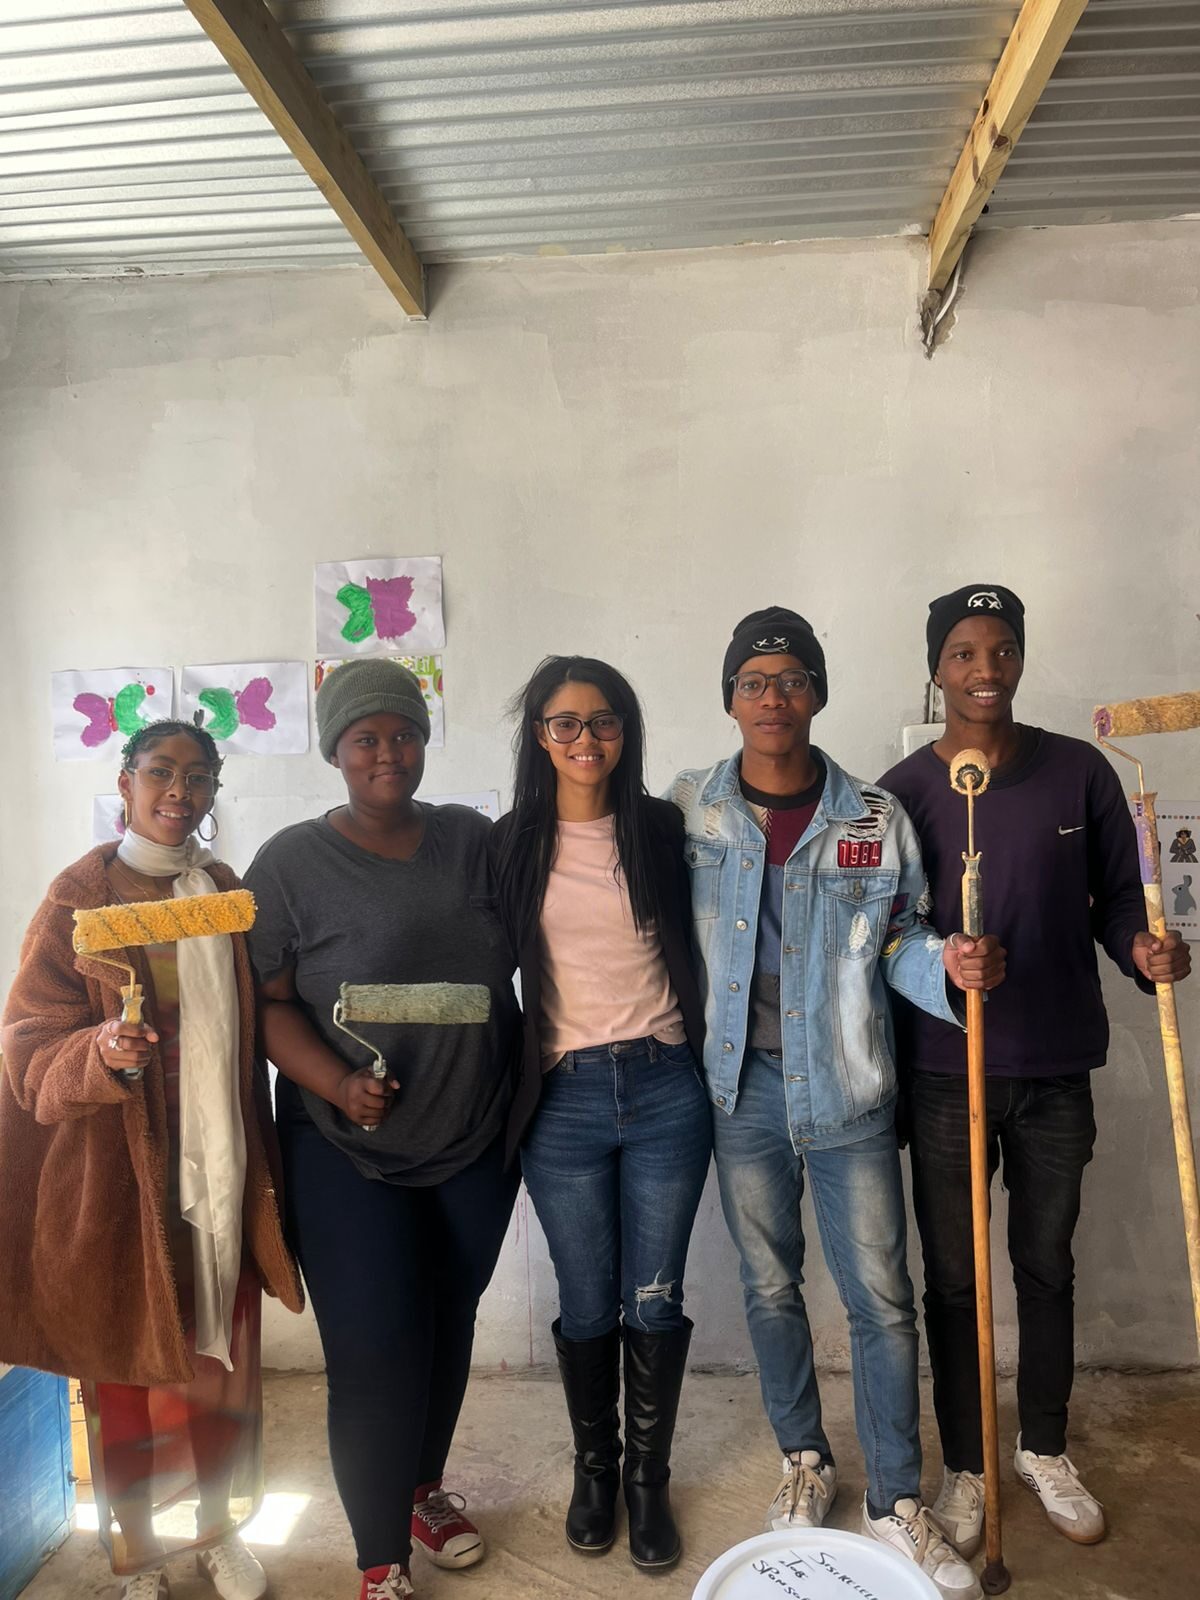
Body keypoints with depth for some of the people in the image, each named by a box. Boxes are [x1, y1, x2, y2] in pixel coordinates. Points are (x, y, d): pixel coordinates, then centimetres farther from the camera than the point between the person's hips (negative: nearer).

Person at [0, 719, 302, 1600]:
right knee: (124, 1370, 9)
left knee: (223, 1357, 12)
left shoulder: (227, 894, 6)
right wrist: (102, 1053, -26)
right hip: (116, 1177, -3)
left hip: (218, 1169, 3)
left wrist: (263, 1169, 10)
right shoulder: (78, 897, -5)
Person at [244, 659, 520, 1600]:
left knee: (449, 1327, 18)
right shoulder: (292, 863, -7)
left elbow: (517, 959, 10)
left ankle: (424, 1488, 43)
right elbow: (268, 1001, -7)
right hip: (348, 1150, -3)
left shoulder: (473, 840, 3)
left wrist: (524, 1086, 2)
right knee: (376, 1351, -1)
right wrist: (336, 1083, -20)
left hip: (477, 1140, 4)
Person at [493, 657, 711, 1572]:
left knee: (655, 1300, 9)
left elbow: (689, 948, 8)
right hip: (565, 1096, 0)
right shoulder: (513, 843, -1)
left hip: (664, 1086, 0)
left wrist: (703, 1065, 7)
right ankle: (595, 1467, 36)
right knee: (588, 1304, 12)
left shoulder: (659, 828, 0)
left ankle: (649, 1477, 31)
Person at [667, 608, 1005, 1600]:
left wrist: (951, 965, -16)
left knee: (882, 1299, 5)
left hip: (847, 1089, 0)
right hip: (744, 1087, 1)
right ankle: (805, 1464, 38)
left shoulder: (875, 817, -3)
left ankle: (897, 1505, 24)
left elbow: (896, 941, 4)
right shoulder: (690, 810, -3)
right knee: (770, 1288, 16)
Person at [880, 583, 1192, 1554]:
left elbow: (1117, 894, 4)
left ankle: (1046, 1449, 39)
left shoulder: (1079, 772, -2)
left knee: (1048, 1266, 17)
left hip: (1058, 1071, 2)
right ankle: (964, 1468, 30)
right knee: (953, 1279, 10)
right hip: (944, 1075, -1)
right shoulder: (904, 792, -4)